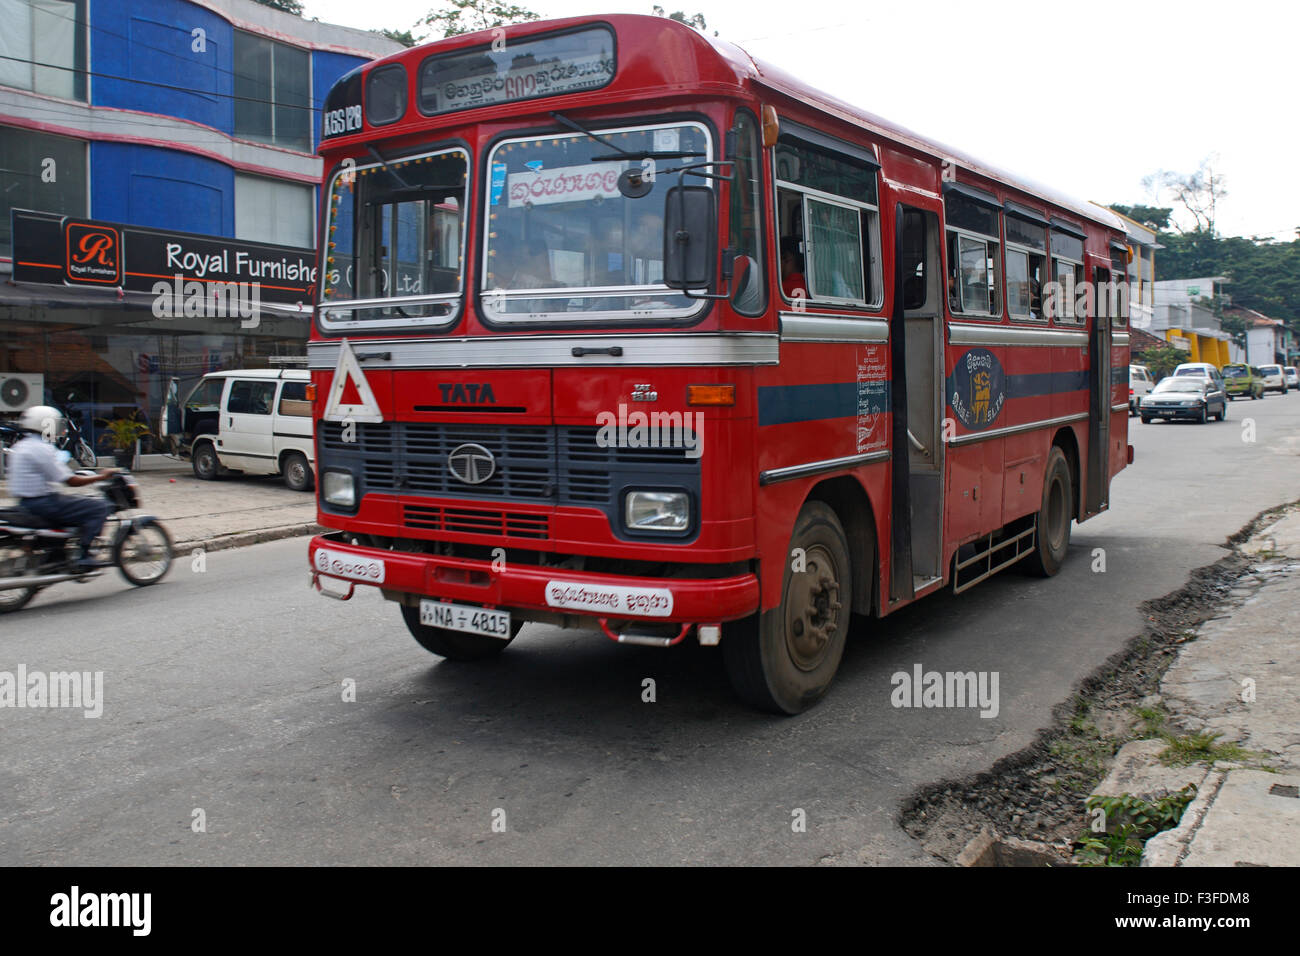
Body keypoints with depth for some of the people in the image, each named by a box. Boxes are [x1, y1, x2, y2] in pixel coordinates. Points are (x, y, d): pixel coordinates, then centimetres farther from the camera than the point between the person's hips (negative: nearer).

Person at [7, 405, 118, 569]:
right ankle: (83, 555, -13)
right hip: (44, 504, -10)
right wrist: (101, 477, -8)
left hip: (25, 503, 10)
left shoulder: (19, 446, 15)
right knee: (99, 507, -10)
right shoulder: (42, 449, -16)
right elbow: (71, 481, -18)